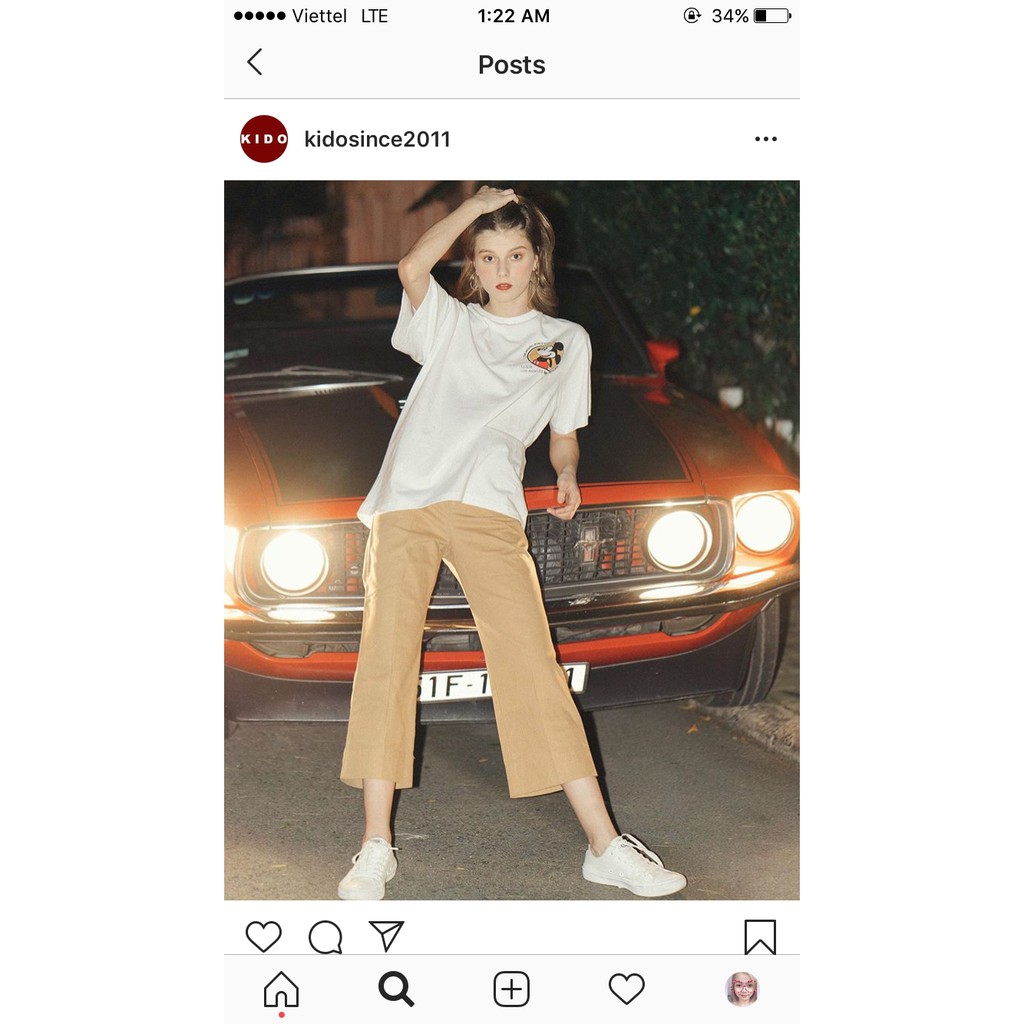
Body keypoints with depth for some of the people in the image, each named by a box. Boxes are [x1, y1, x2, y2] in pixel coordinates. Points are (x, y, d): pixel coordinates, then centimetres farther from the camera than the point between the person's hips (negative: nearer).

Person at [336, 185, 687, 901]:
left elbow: (564, 432, 24)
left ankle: (606, 847, -7)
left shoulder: (567, 340, 21)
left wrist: (567, 478, 3)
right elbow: (413, 268, -2)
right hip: (406, 501, 1)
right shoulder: (449, 322, 19)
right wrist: (477, 205, 3)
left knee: (532, 666, -9)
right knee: (386, 661, -6)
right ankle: (376, 848, 0)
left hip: (488, 509, 0)